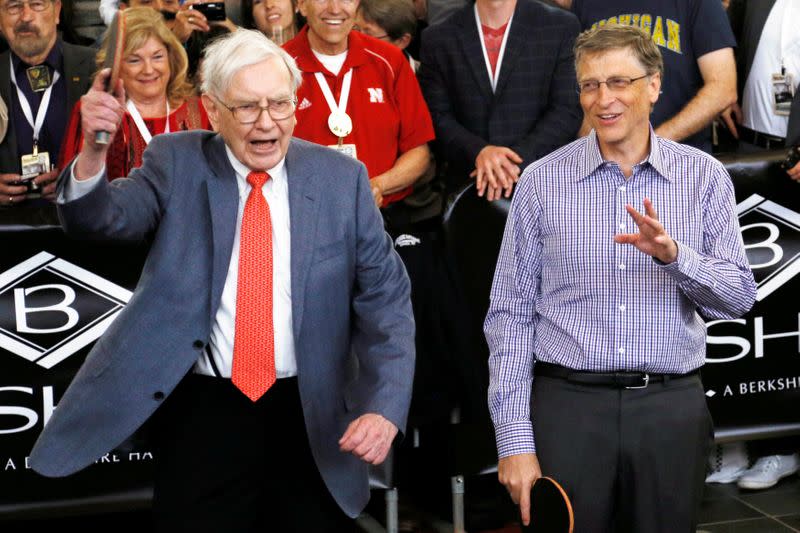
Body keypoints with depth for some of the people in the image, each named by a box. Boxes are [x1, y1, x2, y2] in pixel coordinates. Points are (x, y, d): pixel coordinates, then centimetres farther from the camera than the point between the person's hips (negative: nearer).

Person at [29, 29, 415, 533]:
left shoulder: (341, 178, 0)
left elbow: (385, 298, 0)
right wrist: (94, 151, -35)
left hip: (310, 417, 1)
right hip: (201, 414, -1)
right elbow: (102, 217, -14)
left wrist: (384, 408, -13)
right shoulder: (177, 164, 0)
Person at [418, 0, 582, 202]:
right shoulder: (437, 39, 4)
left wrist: (516, 161, -17)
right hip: (468, 186, 1)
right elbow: (437, 116, 0)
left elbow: (568, 110, -5)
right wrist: (478, 151, -18)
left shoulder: (562, 27, 0)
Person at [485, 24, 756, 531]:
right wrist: (514, 440, -5)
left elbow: (739, 297, -2)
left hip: (671, 410, 1)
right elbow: (510, 316, 1)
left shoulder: (704, 176, 4)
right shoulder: (542, 181, 1)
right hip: (567, 407, -1)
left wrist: (673, 255, -22)